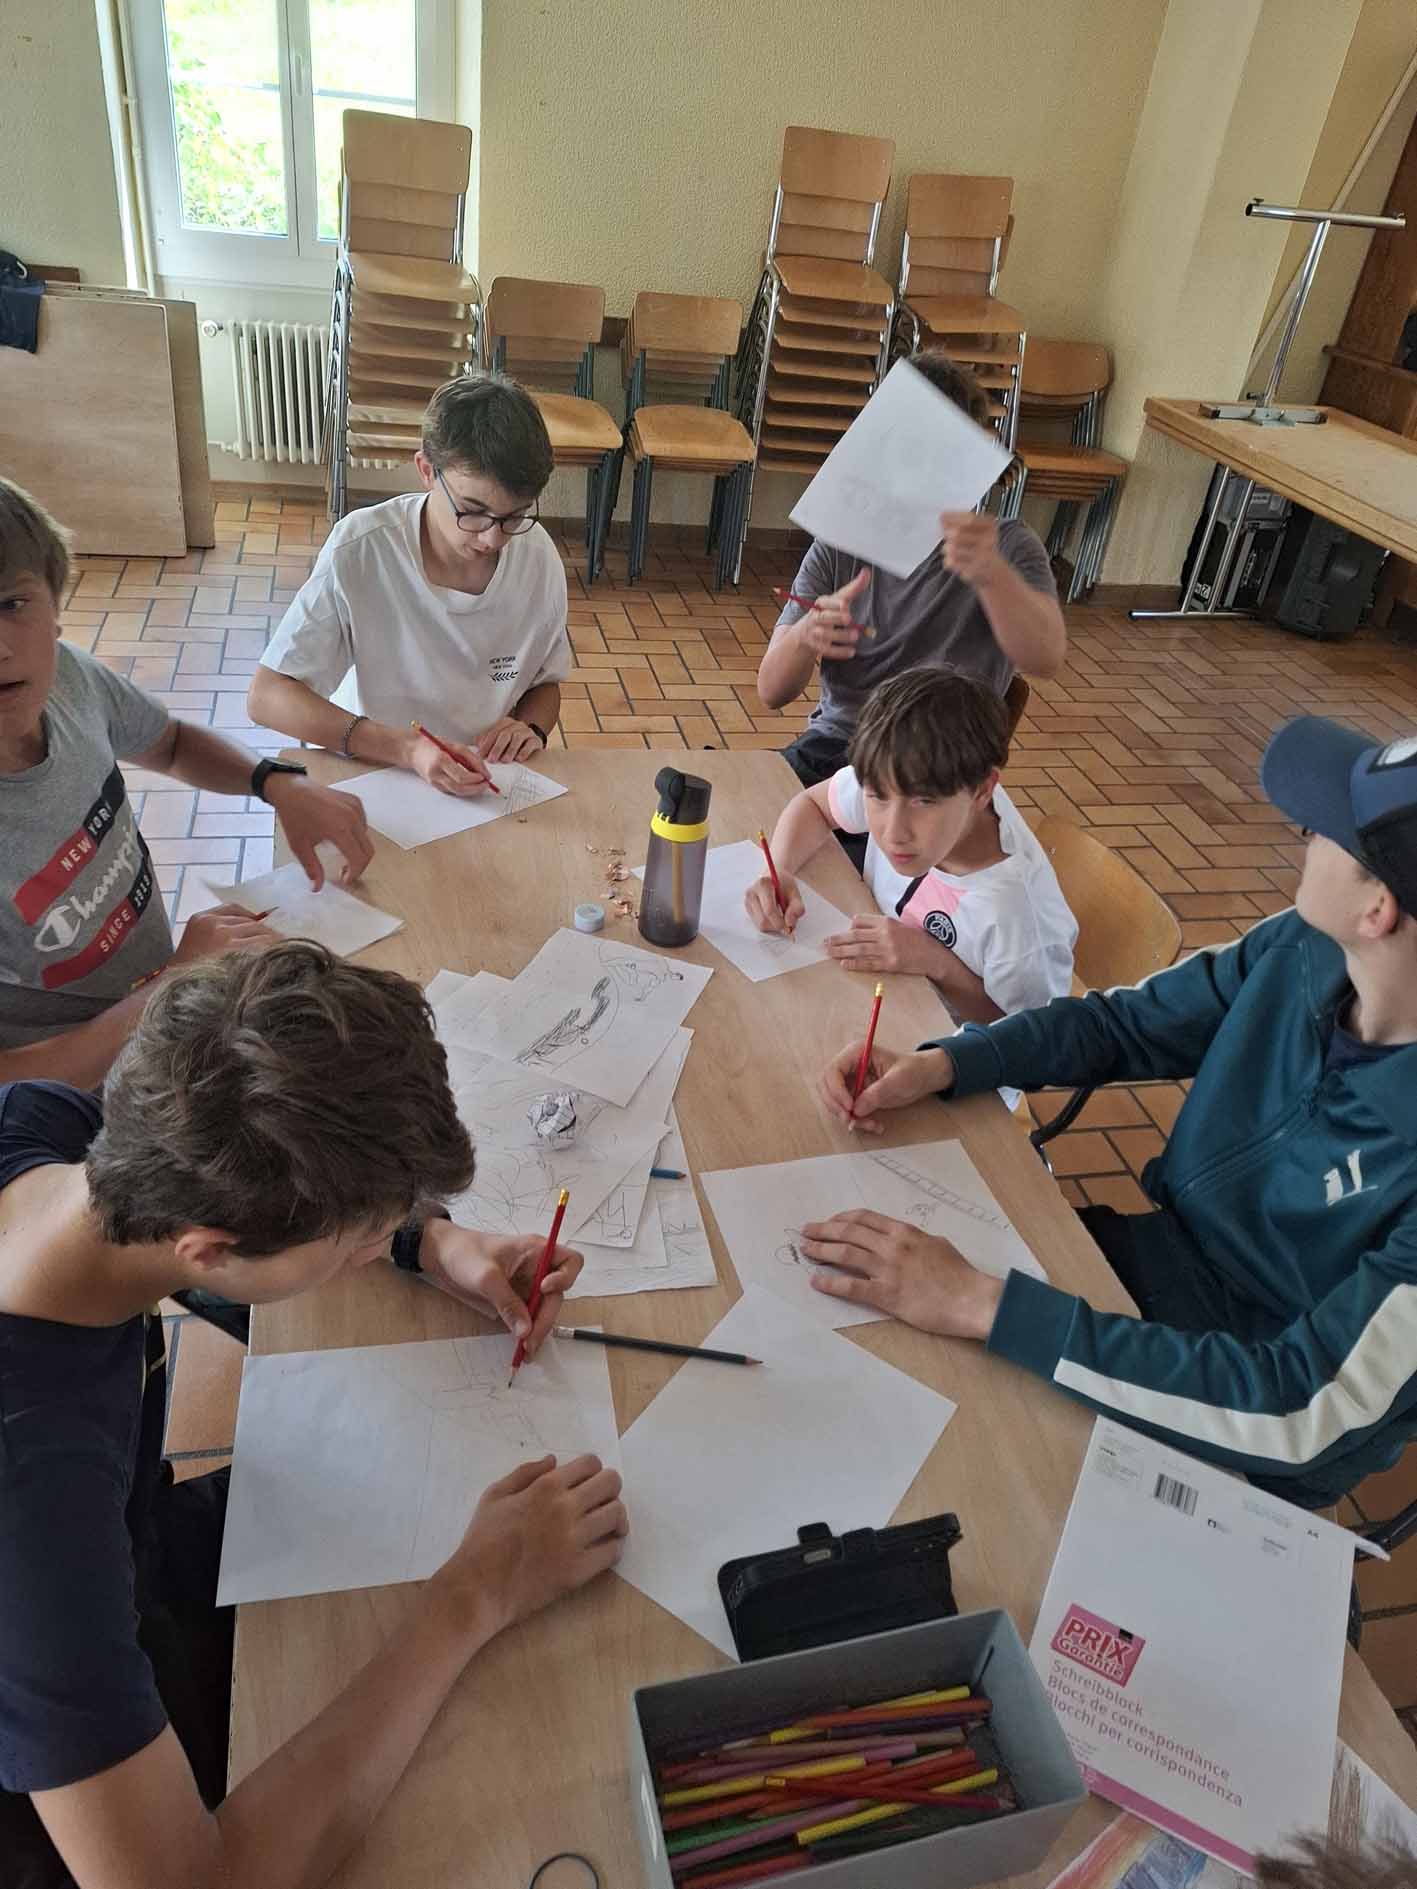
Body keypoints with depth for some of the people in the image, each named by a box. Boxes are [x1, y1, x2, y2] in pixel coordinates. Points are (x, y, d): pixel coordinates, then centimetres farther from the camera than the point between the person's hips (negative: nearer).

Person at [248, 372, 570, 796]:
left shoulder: (538, 556, -5)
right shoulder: (359, 551, -16)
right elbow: (266, 696, -15)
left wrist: (530, 727, -11)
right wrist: (405, 748, -26)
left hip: (489, 789, 2)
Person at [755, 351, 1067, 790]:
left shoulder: (1006, 547, -1)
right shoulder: (840, 547, 7)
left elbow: (1046, 659, -22)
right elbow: (772, 692, 0)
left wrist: (990, 573, -43)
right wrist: (807, 634, -25)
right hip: (832, 743, 3)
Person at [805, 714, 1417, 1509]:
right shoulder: (1302, 950, -15)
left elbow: (1305, 1415, -35)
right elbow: (1119, 1024, 1)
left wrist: (981, 1305, -39)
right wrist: (936, 1065, -16)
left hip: (1251, 1448, -5)